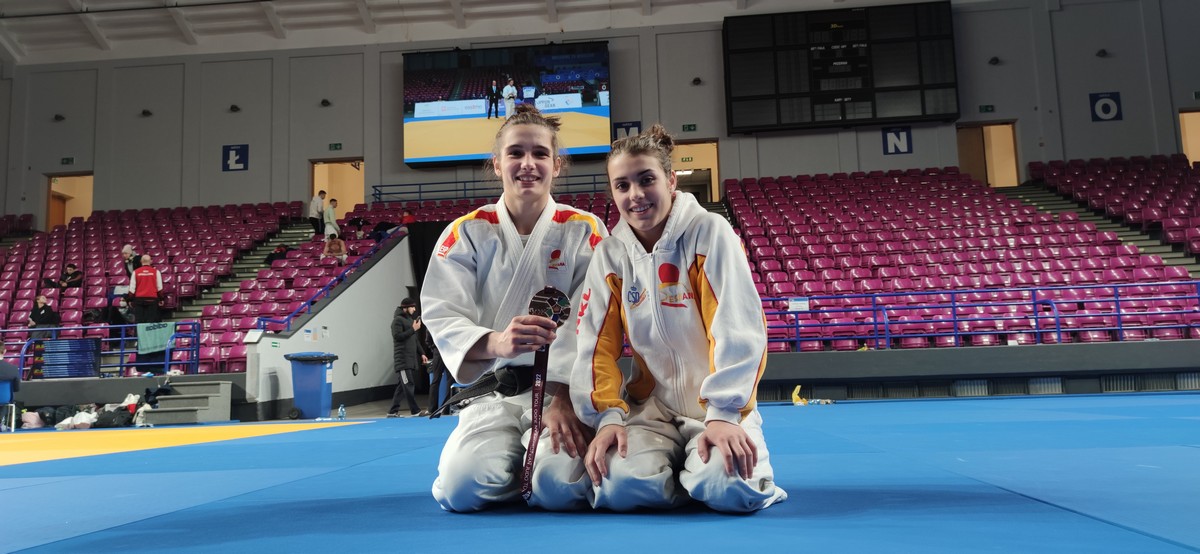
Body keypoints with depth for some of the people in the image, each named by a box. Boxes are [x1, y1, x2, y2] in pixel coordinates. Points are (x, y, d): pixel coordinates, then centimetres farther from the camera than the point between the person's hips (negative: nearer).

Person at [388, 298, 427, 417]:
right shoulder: (398, 320, -6)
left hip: (411, 360, 9)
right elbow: (397, 336, -18)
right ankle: (415, 411, -11)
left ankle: (393, 411, 14)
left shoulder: (411, 319, 20)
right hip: (402, 359, -9)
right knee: (408, 384, -10)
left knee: (403, 385, 9)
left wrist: (422, 354, 17)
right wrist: (413, 329, -16)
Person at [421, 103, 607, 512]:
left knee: (560, 487, -26)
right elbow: (443, 317, -10)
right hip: (493, 391, 1)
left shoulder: (585, 231, 0)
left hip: (563, 387, -1)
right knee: (461, 489, -22)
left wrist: (563, 400, -19)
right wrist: (497, 342, -32)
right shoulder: (467, 233, 1)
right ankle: (515, 466, 12)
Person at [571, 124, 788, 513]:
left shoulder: (710, 233, -10)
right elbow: (597, 345, 0)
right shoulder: (610, 254, 1)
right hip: (652, 405, 3)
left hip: (716, 405, -3)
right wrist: (608, 417, -12)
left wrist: (723, 414, -22)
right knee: (622, 488, -24)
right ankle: (682, 472, 8)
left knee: (728, 489, -30)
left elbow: (738, 330, -17)